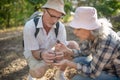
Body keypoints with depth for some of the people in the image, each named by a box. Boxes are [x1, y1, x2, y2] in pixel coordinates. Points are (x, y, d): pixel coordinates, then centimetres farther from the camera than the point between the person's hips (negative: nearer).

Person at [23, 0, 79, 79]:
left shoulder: (60, 26, -22)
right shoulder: (29, 26, -33)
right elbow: (35, 52, -28)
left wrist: (60, 53, -49)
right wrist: (42, 55, -53)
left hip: (50, 51, 4)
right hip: (33, 52, -4)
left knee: (73, 45, -15)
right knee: (38, 72, -35)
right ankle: (32, 73, 4)